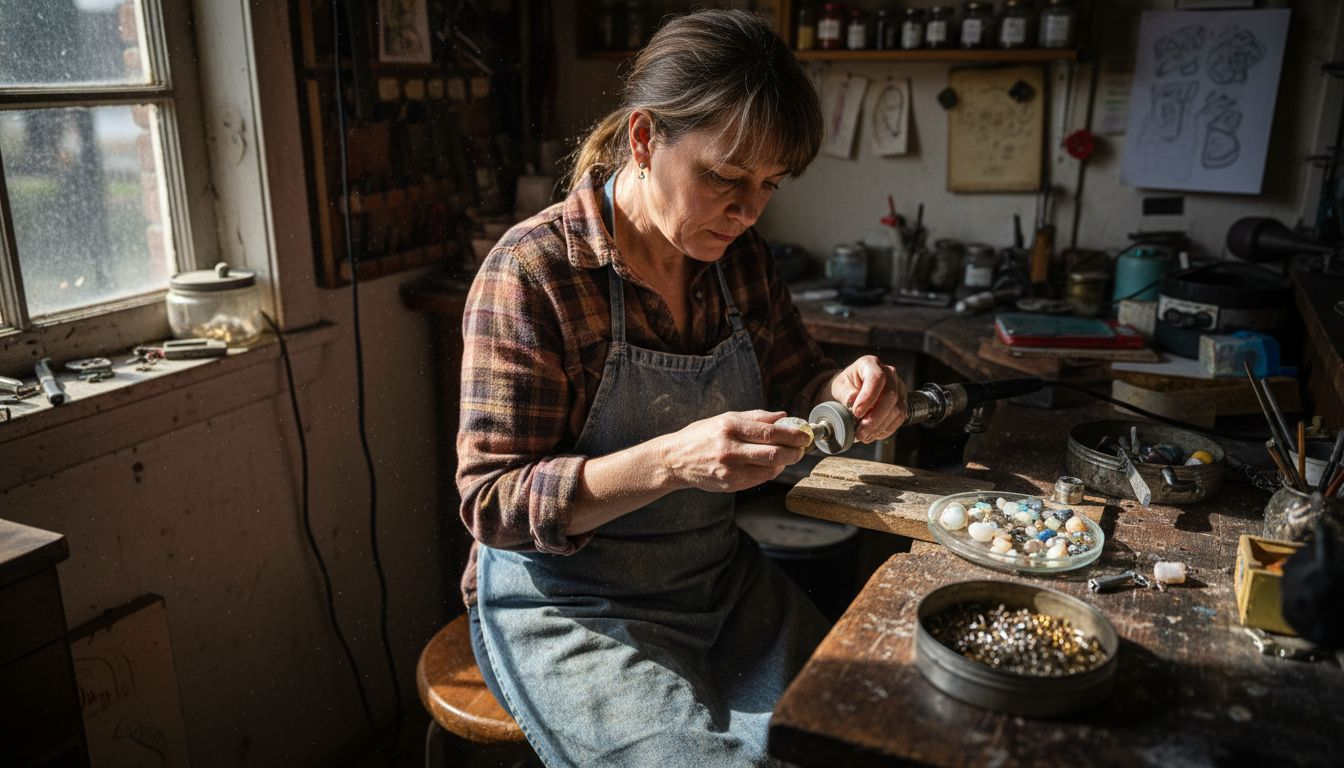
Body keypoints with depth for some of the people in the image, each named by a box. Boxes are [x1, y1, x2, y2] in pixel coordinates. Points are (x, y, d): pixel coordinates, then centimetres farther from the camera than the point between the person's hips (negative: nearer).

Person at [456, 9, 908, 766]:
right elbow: (494, 503, -18)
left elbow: (791, 384, 12)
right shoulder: (534, 270, -19)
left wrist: (843, 391, -13)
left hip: (720, 576, 6)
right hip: (572, 607, -5)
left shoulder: (740, 256, -1)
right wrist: (670, 462, -33)